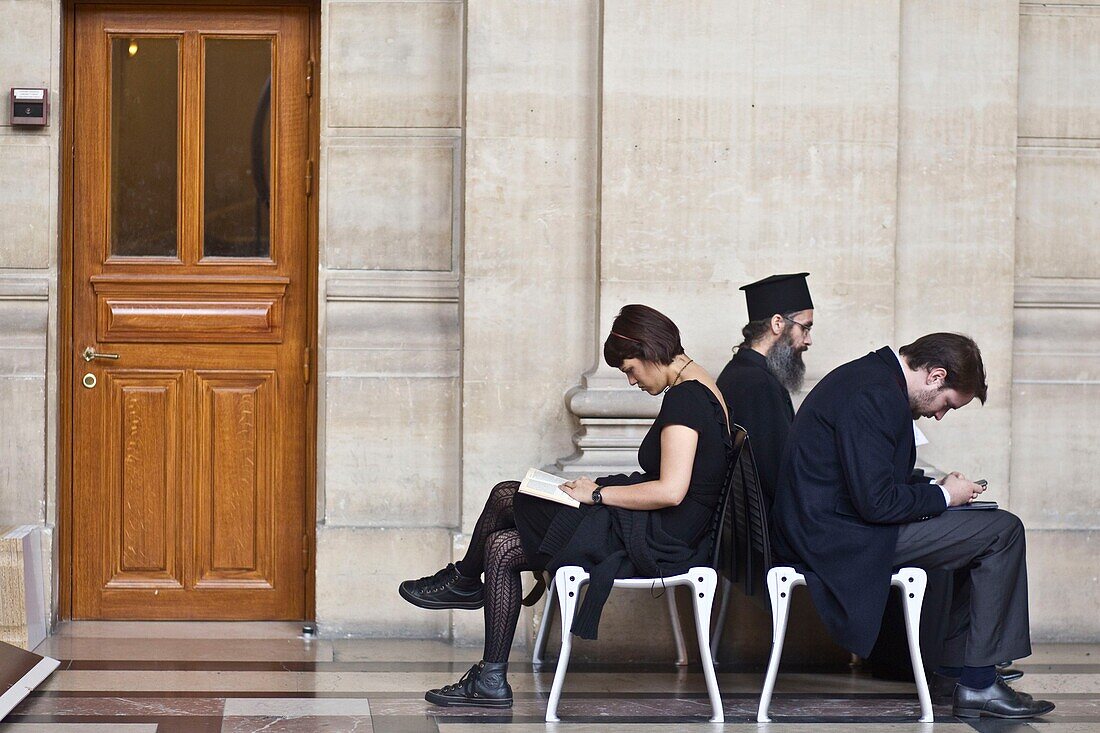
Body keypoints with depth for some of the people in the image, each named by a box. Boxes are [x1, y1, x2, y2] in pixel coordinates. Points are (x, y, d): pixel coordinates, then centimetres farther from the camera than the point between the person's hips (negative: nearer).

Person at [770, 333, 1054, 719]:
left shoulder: (868, 375, 14)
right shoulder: (875, 395, -19)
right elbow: (876, 502, -23)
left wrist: (936, 489, 8)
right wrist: (944, 495, -8)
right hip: (841, 537, -11)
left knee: (977, 534, 21)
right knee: (1001, 531, -8)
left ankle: (957, 667, 18)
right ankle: (979, 683, -5)